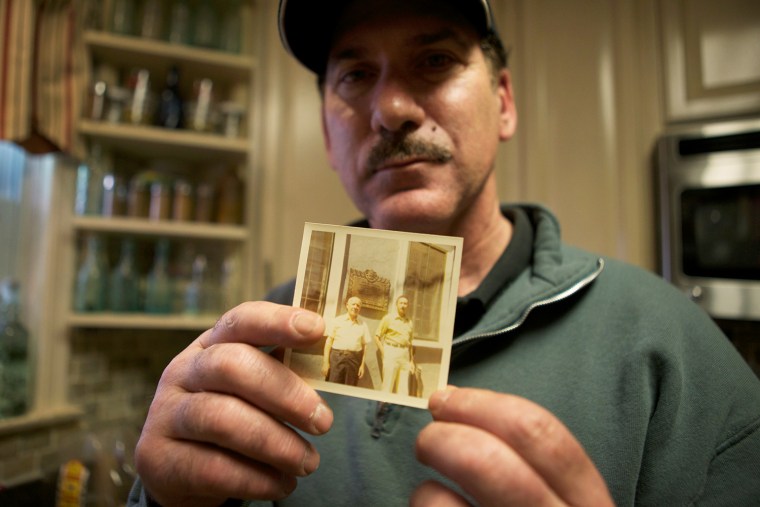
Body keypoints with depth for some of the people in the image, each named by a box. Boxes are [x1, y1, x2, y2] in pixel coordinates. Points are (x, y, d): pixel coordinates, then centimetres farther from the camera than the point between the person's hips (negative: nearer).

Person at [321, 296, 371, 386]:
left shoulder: (363, 325, 9)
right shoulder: (338, 320, 5)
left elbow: (364, 345, 9)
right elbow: (329, 341, 2)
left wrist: (362, 365, 3)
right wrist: (325, 362, -4)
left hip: (354, 359, 2)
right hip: (336, 357, -1)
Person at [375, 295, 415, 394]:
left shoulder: (409, 322, 13)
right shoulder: (388, 318, 2)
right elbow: (377, 337, 1)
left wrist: (411, 360, 15)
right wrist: (384, 353, -6)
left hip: (405, 355, 4)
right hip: (391, 353, -4)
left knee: (403, 389, 4)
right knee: (388, 387, -3)